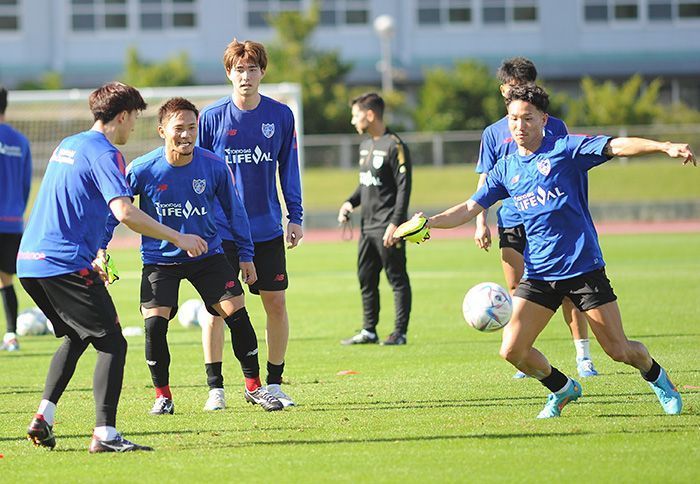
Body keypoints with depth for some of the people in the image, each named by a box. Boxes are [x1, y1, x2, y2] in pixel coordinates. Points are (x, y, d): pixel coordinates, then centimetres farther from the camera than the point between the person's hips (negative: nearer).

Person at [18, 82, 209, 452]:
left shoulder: (67, 145, 20)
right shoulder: (103, 153, -9)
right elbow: (125, 213, -21)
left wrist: (90, 258, 31)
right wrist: (178, 238, -13)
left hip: (30, 262, 9)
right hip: (66, 265, -9)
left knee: (76, 337, 25)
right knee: (112, 343, -5)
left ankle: (43, 419, 16)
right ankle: (105, 434, -15)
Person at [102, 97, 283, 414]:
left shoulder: (214, 167, -13)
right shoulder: (142, 170, -17)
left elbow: (233, 210, 2)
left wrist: (245, 255, 4)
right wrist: (99, 250, -9)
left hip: (206, 253, 1)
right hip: (159, 259, -1)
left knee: (236, 311, -8)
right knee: (155, 323, -15)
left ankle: (253, 386, 9)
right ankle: (162, 395, 5)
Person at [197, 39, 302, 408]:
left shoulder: (281, 116, 1)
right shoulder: (211, 117, -3)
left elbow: (288, 169, 8)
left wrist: (296, 218, 5)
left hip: (268, 229, 2)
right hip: (220, 232, -2)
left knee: (276, 302, 2)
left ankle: (274, 384, 13)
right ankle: (215, 387, 5)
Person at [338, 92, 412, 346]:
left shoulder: (394, 146, -12)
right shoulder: (365, 145, 15)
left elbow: (404, 187, -15)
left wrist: (395, 223, -20)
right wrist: (351, 202, 8)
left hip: (387, 227, -9)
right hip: (368, 226, 9)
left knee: (397, 278, -3)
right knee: (366, 279, 11)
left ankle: (400, 332, 1)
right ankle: (369, 331, 18)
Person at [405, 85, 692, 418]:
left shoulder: (565, 149, -4)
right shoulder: (506, 169, 10)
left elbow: (618, 147, -16)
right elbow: (469, 209, 14)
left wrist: (665, 147, -30)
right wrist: (425, 223, 1)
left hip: (583, 266, -4)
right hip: (538, 274, 4)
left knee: (619, 351, -3)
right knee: (512, 350, -8)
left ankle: (656, 377, 32)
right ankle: (562, 389, 20)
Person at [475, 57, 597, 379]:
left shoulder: (555, 127, 8)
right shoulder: (494, 133, 10)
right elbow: (485, 183, 10)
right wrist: (481, 223, 0)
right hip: (512, 223, 1)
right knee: (516, 293, -1)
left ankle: (583, 357, -1)